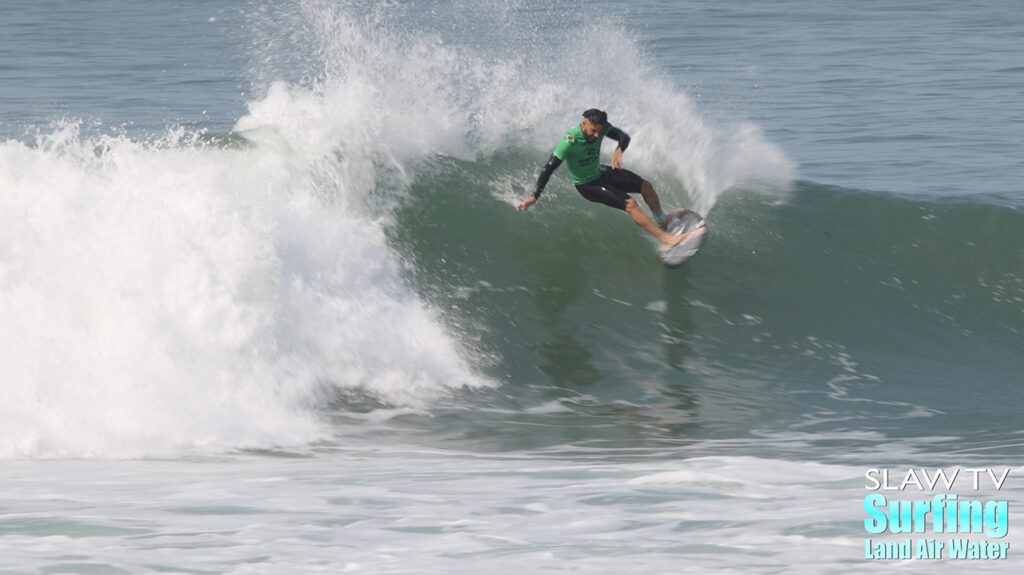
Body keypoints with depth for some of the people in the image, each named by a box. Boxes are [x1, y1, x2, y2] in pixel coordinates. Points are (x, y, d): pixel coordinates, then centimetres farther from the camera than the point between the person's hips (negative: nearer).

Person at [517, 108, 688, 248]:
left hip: (600, 172, 7)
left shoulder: (600, 127, -17)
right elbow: (548, 169, -32)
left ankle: (661, 219, 38)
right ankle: (664, 238, -17)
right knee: (630, 204, -20)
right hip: (587, 185, -7)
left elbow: (624, 136, -21)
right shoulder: (570, 142, -34)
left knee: (646, 186, 11)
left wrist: (619, 150, -45)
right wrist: (535, 197, -34)